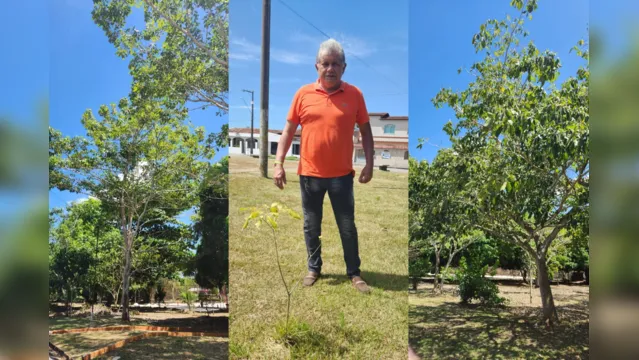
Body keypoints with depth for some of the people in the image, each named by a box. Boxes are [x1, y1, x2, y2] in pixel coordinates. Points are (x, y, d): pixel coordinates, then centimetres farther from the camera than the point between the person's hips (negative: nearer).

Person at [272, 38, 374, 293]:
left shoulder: (354, 94, -3)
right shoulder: (303, 94, -2)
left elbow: (365, 130, 4)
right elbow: (289, 130, 3)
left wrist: (369, 164, -3)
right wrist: (279, 163, -2)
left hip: (342, 175, -1)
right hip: (309, 174, 1)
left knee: (347, 227, 8)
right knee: (311, 226, 13)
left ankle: (354, 272, 23)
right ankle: (314, 268, 31)